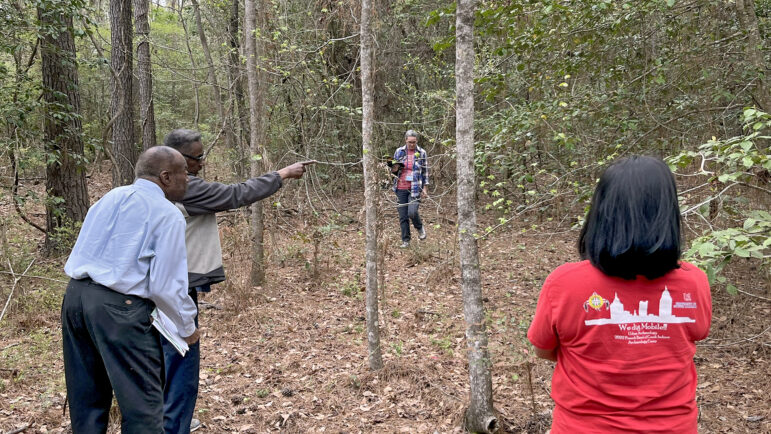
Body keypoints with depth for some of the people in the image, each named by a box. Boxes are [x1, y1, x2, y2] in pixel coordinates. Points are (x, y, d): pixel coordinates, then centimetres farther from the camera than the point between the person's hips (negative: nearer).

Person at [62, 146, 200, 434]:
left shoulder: (110, 197, 15)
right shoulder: (168, 215, -7)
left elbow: (82, 253, 20)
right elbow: (166, 286, -11)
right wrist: (188, 328, 3)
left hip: (74, 295, 8)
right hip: (119, 308, -8)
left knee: (87, 399, 20)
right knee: (143, 404, 2)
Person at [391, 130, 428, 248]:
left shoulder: (422, 153, 2)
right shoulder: (399, 152, 5)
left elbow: (425, 171, 7)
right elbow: (393, 169, 14)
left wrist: (424, 188, 3)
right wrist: (394, 169, -11)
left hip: (415, 188, -2)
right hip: (401, 188, 2)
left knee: (412, 212, -18)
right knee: (403, 216, 4)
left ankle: (420, 228, 14)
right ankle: (405, 240, 17)